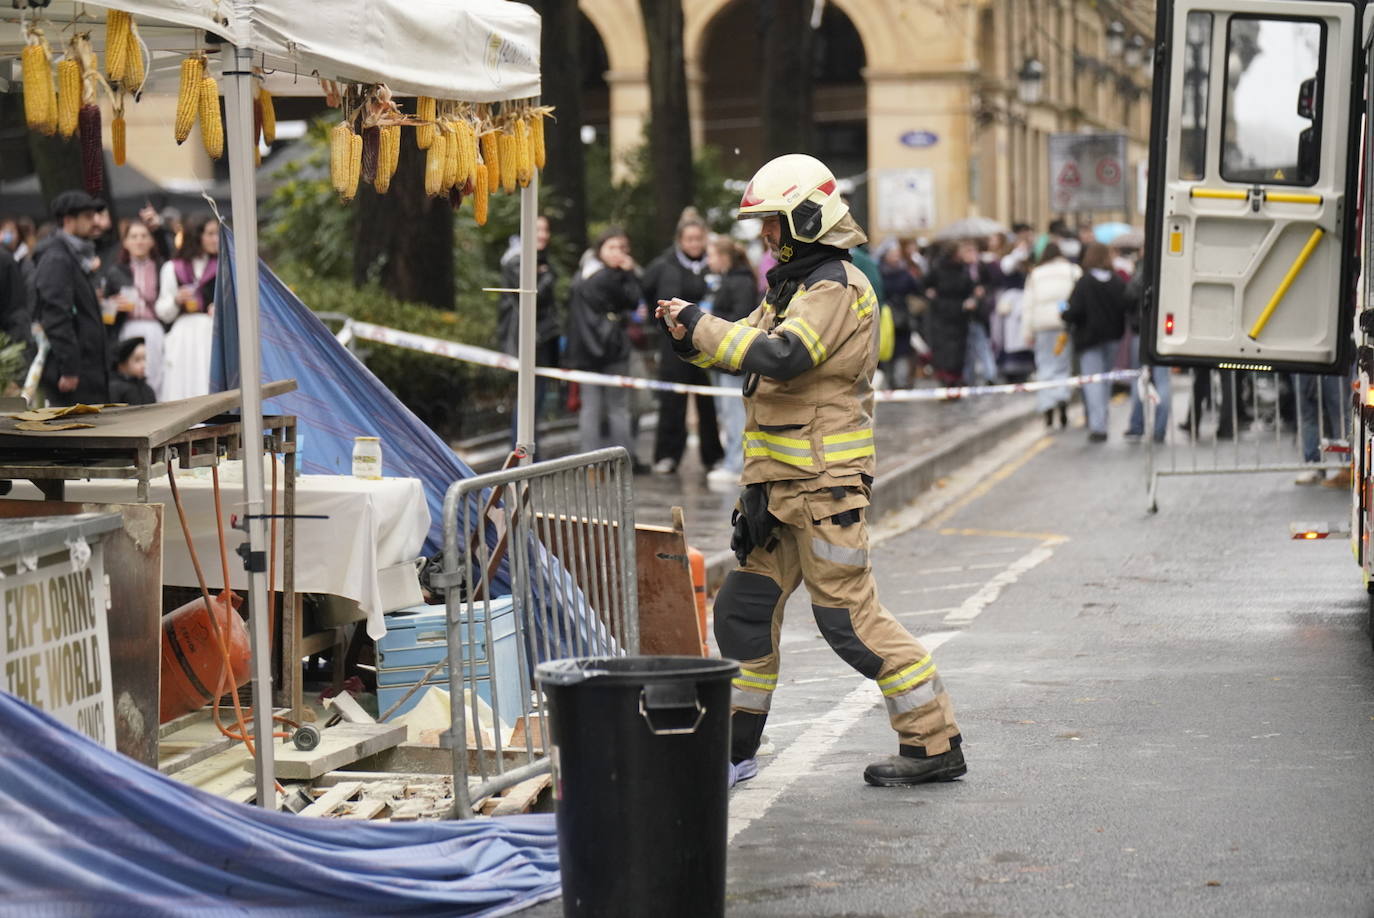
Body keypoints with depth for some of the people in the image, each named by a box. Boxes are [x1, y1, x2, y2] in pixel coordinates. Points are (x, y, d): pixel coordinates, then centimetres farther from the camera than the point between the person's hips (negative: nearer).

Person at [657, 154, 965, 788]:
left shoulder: (836, 289, -14)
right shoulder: (796, 284, 18)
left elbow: (780, 356, -29)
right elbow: (744, 350, 17)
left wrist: (700, 325, -23)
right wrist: (691, 336, -3)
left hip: (824, 485, -10)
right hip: (781, 485, 10)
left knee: (848, 617, -7)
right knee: (743, 610, 11)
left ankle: (935, 744, 1)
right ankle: (735, 748, 21)